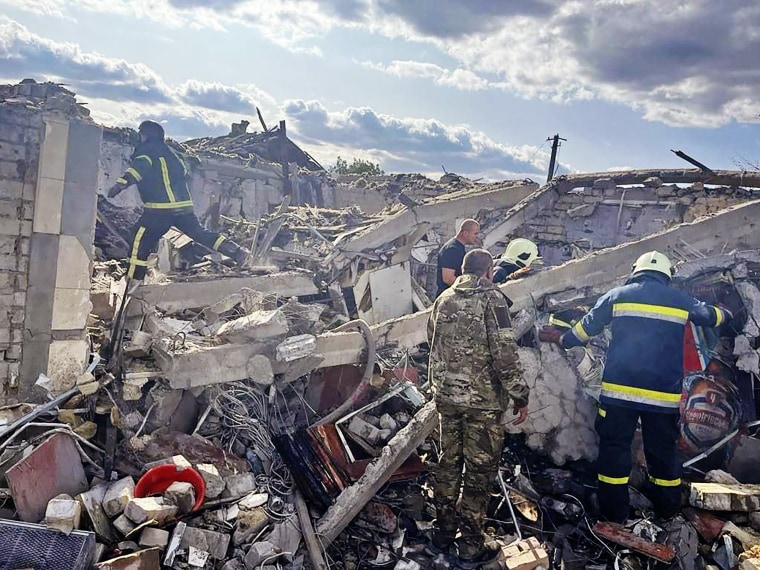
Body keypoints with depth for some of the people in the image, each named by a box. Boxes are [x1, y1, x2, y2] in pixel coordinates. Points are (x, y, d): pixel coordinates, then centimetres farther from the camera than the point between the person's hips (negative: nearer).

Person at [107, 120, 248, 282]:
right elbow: (183, 171, 30)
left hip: (160, 208, -7)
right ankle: (236, 251, 6)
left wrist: (121, 183, -30)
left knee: (140, 242, 2)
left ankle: (134, 281, 0)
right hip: (184, 206, 7)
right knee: (200, 233, 15)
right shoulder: (168, 151, 22)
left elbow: (140, 165, -20)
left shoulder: (147, 148, -1)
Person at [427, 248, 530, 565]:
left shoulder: (443, 299, 6)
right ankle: (470, 546, 16)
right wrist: (519, 396, -10)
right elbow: (505, 353, -17)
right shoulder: (492, 298, -12)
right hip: (483, 399, -5)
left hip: (446, 396, 5)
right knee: (479, 470, 7)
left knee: (448, 463, 18)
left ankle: (443, 533, 29)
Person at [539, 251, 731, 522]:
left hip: (619, 391, -2)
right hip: (664, 395, 3)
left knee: (614, 449, 6)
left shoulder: (617, 295, 3)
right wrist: (725, 314, 53)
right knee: (663, 452, 16)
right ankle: (667, 513, 28)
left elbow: (585, 328, 6)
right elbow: (710, 316, 29)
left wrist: (561, 339, 24)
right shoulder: (681, 301, 9)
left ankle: (614, 514, 11)